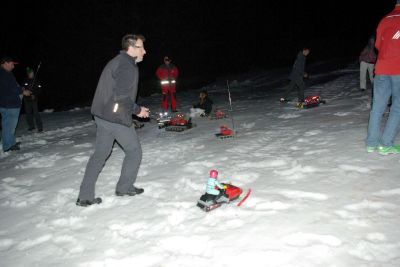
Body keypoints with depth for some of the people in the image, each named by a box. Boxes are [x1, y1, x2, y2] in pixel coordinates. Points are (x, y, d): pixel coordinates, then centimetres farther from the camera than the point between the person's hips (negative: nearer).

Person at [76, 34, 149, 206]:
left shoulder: (117, 61, 17)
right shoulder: (127, 66, -15)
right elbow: (122, 97, -24)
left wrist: (135, 109, 17)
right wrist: (137, 110, -9)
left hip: (102, 115, 10)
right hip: (116, 117, -10)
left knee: (100, 153, 14)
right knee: (134, 150, 9)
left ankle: (85, 196, 18)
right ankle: (125, 187, 22)